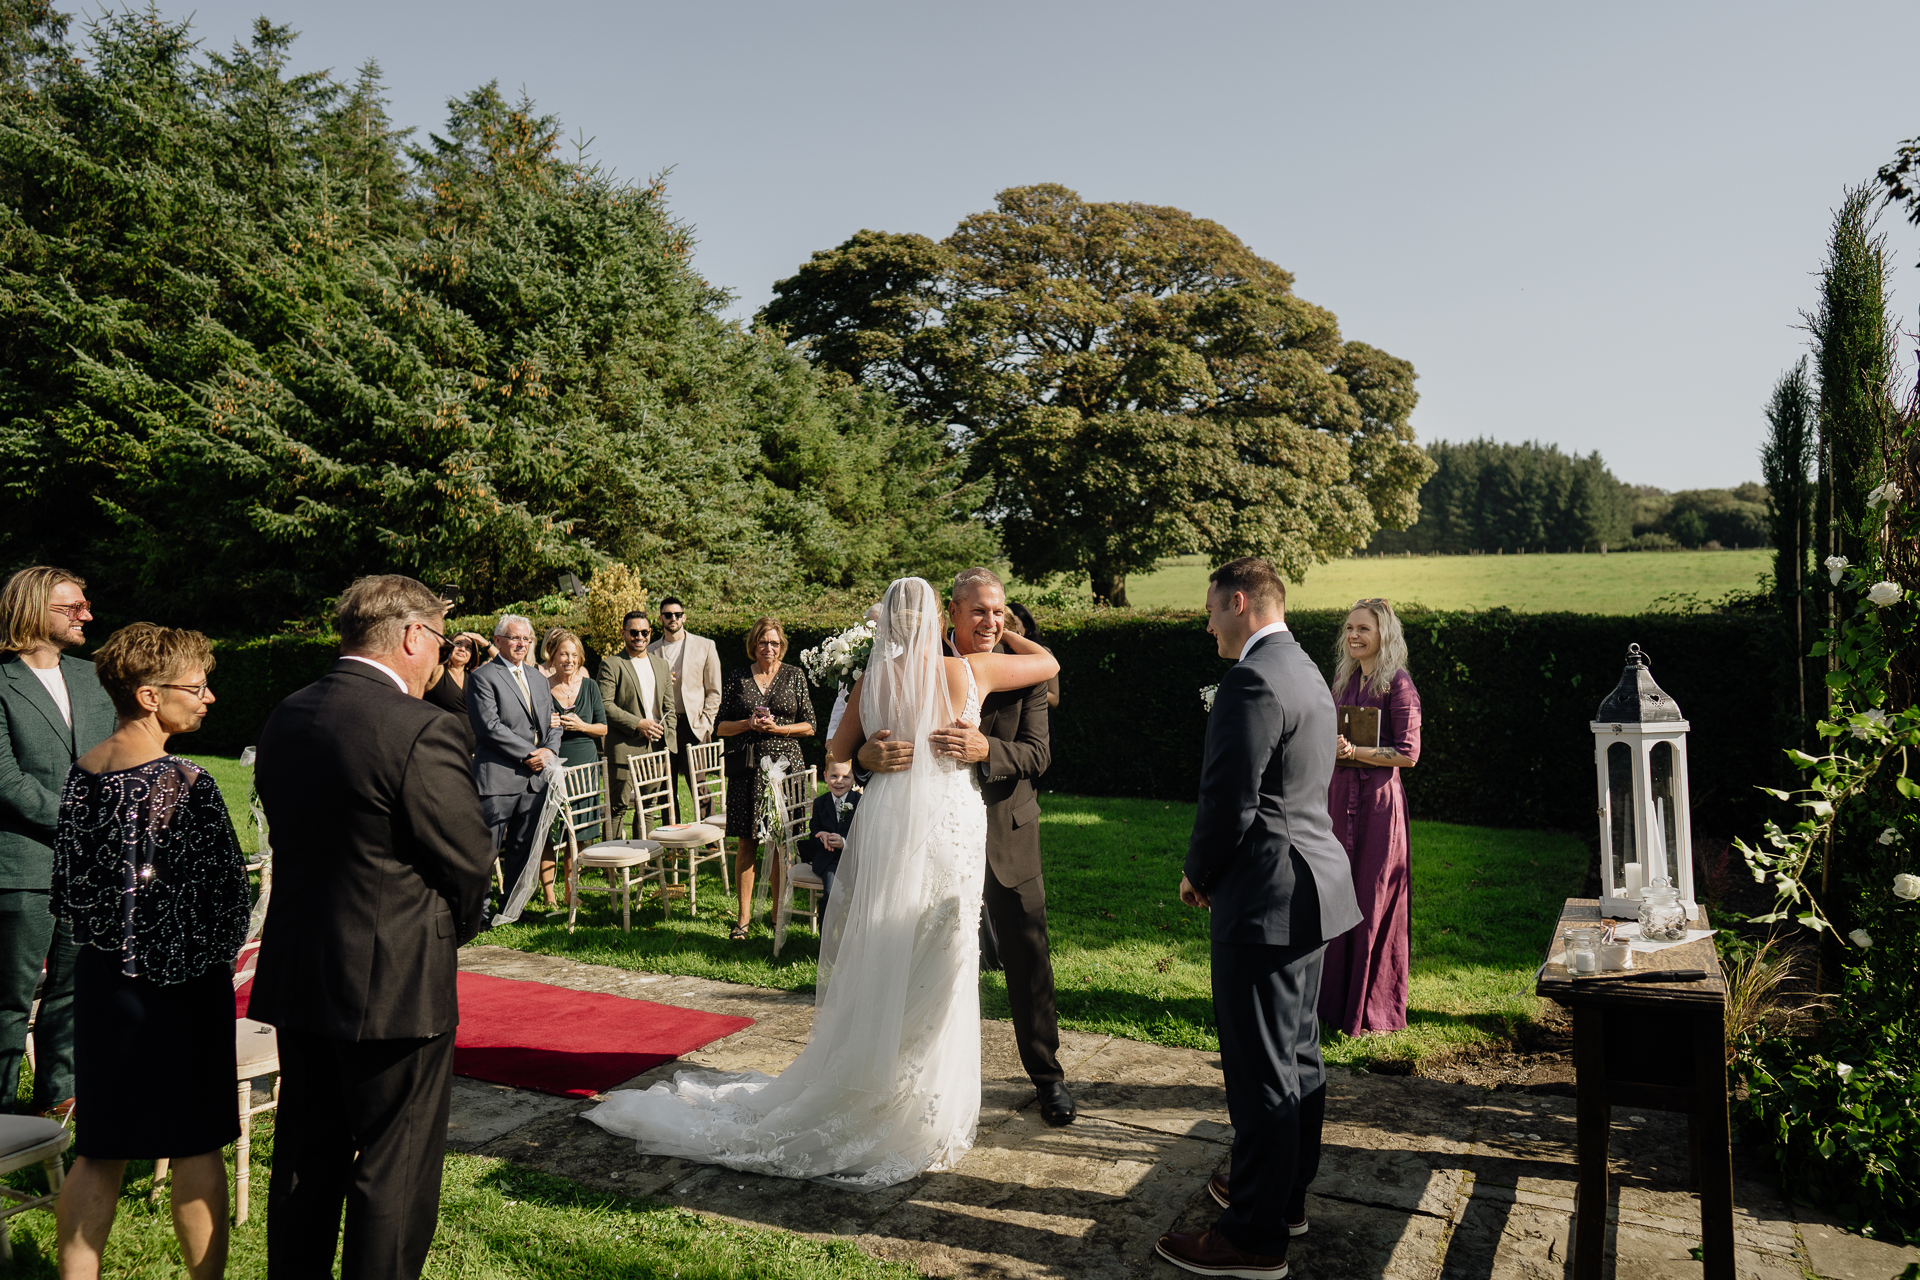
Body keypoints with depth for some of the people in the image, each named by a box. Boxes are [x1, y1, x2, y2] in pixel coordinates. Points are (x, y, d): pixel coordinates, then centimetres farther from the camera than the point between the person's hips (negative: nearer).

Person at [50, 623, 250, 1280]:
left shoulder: (80, 773, 1)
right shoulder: (184, 783, -20)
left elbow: (66, 889, 9)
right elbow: (230, 900, -17)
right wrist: (214, 952, 2)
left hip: (100, 976, 7)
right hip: (178, 984, -6)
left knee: (100, 1150, 16)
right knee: (196, 1145, 8)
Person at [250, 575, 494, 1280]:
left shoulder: (284, 718, 4)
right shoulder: (421, 731, -20)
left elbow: (290, 837, 10)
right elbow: (467, 866, -14)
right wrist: (451, 931, 6)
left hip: (296, 980, 8)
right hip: (396, 986, -8)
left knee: (305, 1167, 21)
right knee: (394, 1176, 7)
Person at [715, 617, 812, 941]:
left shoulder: (794, 676, 7)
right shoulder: (738, 677, 8)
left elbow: (809, 726, 6)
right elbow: (720, 726, 9)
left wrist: (777, 728, -9)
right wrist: (749, 724, -8)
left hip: (784, 766, 0)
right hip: (746, 767, 1)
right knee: (746, 844, 1)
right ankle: (743, 917, 9)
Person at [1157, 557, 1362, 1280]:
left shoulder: (1253, 680, -19)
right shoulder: (1305, 671, 14)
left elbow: (1229, 803, -21)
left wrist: (1198, 875, -3)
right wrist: (1215, 871, 15)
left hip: (1265, 900, -11)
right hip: (1311, 890, 11)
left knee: (1260, 1071, -1)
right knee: (1298, 1054, 19)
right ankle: (1285, 1193, 34)